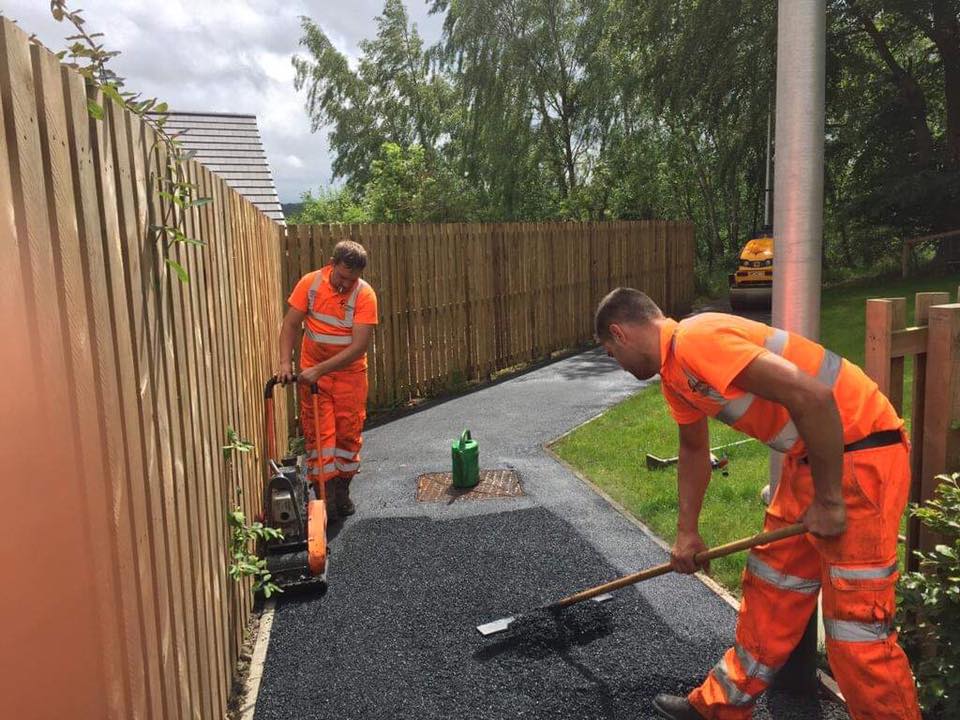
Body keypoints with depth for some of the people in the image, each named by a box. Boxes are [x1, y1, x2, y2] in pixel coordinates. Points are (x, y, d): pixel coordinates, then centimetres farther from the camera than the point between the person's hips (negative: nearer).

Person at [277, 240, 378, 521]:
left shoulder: (365, 294, -20)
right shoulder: (310, 283, -12)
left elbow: (359, 345, -24)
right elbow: (291, 324, -6)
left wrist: (320, 369, -28)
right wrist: (286, 362, -20)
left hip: (349, 373, -1)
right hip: (312, 372, 1)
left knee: (348, 433, 6)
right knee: (318, 434, 0)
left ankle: (342, 492, 24)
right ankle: (325, 496, 6)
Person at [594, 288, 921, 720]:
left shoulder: (695, 339, -22)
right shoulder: (674, 372, 10)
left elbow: (812, 395, -30)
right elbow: (694, 450, 24)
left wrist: (827, 500, -21)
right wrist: (687, 532, 24)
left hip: (859, 454, -10)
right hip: (809, 457, 10)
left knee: (856, 623, -4)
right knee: (770, 590, 18)